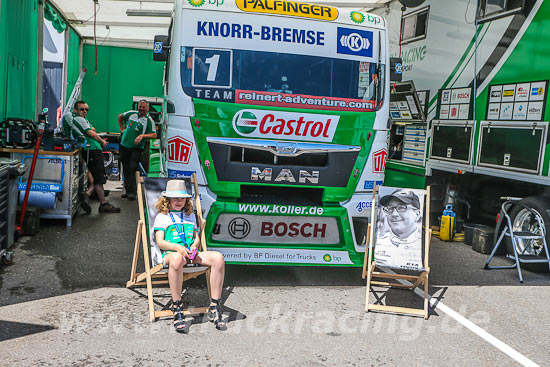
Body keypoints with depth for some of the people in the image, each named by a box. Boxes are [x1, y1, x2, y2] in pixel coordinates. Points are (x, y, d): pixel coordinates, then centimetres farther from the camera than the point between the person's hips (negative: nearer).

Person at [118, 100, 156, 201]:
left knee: (132, 169, -14)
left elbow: (154, 135, -12)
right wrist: (122, 129, 19)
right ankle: (127, 191, 19)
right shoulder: (131, 114, 8)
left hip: (136, 148, -5)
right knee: (125, 170, 9)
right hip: (124, 145, 5)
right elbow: (120, 117, 27)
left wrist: (142, 135, -24)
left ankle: (132, 192, -13)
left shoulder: (149, 120, -5)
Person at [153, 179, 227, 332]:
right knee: (177, 259, -45)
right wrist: (177, 247, -15)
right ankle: (177, 308, -33)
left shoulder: (190, 216, 29)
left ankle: (214, 307, -22)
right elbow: (160, 242, 4)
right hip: (171, 254, -4)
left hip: (191, 254, 4)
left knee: (218, 257, -27)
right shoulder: (162, 216, 17)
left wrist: (194, 246, -2)